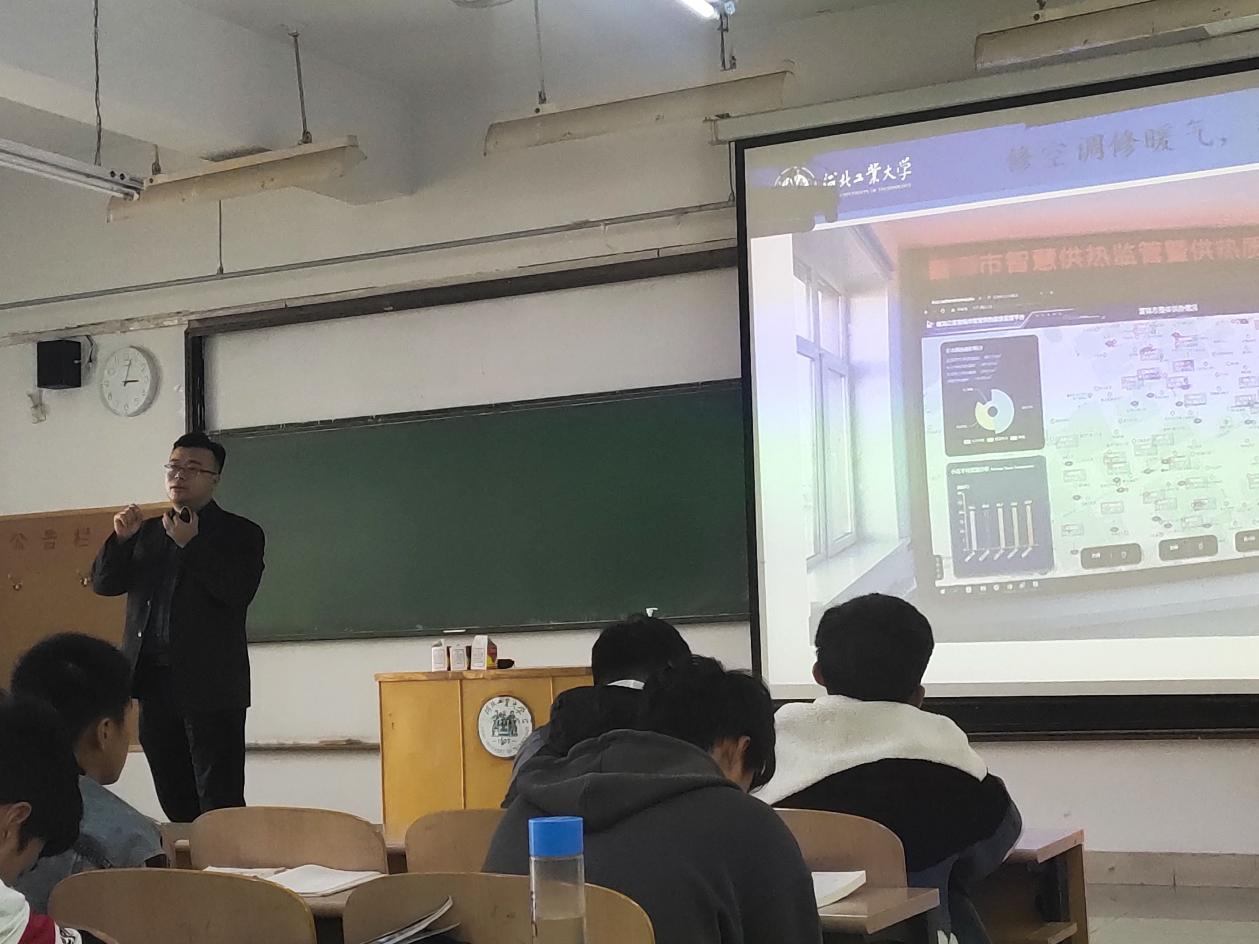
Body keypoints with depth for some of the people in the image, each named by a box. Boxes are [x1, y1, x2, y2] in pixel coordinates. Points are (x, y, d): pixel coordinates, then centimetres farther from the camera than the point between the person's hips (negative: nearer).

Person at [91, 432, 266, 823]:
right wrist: (121, 538, -4)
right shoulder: (148, 531, 17)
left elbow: (239, 592, -14)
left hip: (209, 684, -5)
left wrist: (191, 544, -16)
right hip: (152, 679, 6)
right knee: (175, 802, 13)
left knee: (220, 804, -7)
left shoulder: (240, 533, 1)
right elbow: (103, 583, 12)